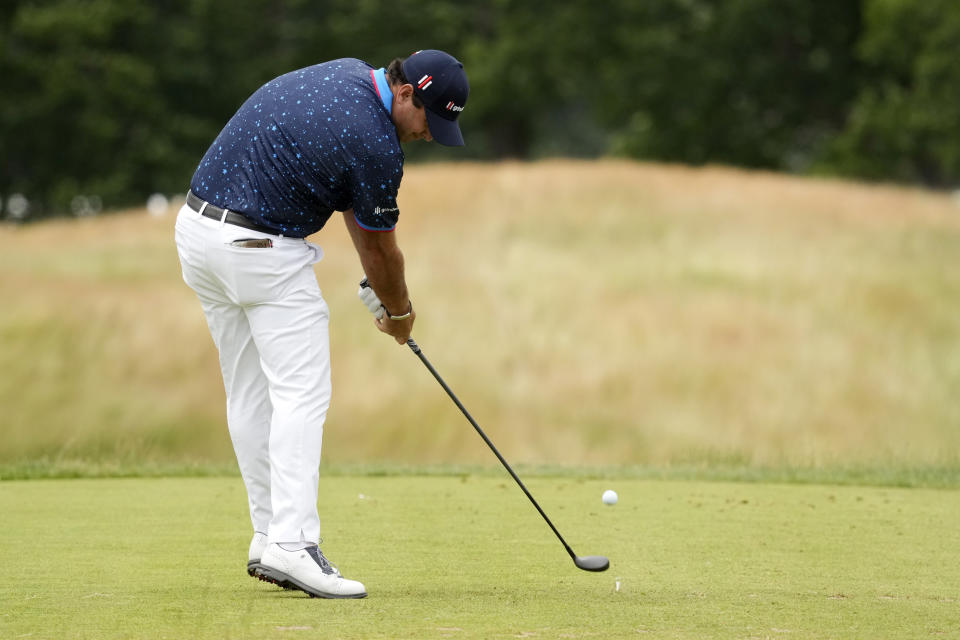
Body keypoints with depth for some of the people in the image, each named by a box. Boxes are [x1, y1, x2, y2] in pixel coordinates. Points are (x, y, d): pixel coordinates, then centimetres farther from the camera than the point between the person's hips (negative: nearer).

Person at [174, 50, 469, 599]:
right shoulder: (378, 146, -18)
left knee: (251, 396, 12)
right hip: (261, 249, -10)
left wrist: (380, 283, 17)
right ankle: (293, 545, -19)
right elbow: (381, 246, -2)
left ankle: (270, 535, 14)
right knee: (301, 395, -10)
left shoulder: (348, 73, 9)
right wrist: (400, 311, 16)